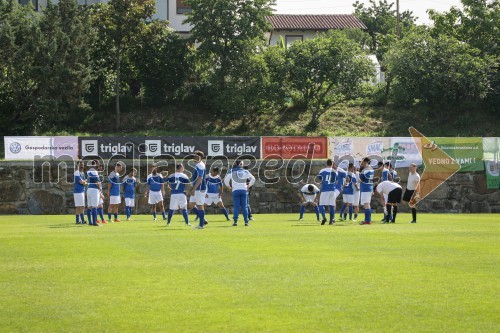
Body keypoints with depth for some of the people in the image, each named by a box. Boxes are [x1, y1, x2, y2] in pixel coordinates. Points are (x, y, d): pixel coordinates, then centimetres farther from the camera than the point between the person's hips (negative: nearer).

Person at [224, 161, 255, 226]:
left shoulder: (231, 171, 3)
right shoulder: (245, 171, 8)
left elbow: (226, 180, -1)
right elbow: (253, 179, 9)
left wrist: (229, 186, 13)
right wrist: (249, 185, 16)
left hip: (235, 190, -1)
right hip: (244, 190, 1)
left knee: (236, 207, 0)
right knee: (244, 207, 3)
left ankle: (235, 221, -7)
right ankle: (246, 222, -1)